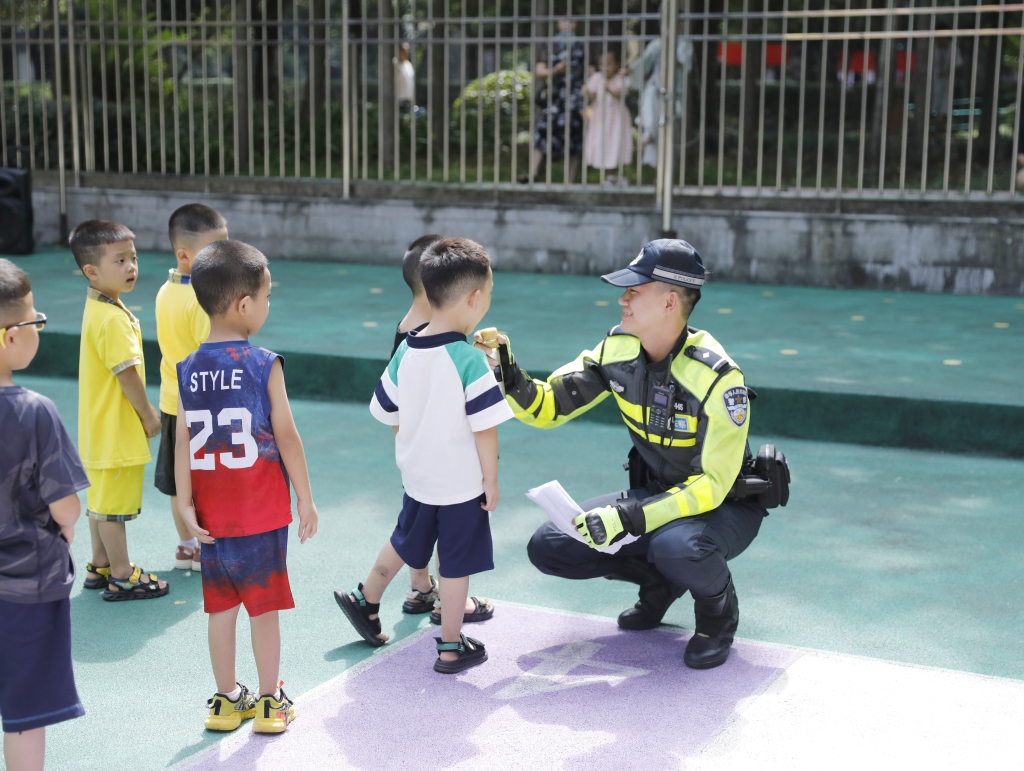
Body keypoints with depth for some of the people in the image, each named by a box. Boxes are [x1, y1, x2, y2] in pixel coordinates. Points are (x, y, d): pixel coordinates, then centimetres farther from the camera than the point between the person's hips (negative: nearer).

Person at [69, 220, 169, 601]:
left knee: (101, 497, 20)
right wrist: (148, 415, -10)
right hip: (117, 430, -10)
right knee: (114, 504, 1)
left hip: (100, 427, 10)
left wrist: (144, 410, 16)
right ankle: (121, 577, 11)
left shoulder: (98, 309, 8)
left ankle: (100, 565, 32)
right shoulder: (113, 318, -24)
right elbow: (127, 374, -23)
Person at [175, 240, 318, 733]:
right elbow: (286, 438, -10)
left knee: (220, 606, 14)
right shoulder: (264, 365, -13)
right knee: (264, 606, 9)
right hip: (263, 512, -3)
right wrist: (305, 498, -2)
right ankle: (270, 703, 20)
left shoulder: (187, 370, -2)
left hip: (212, 514, 3)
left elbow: (183, 444, -4)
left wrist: (185, 505, 0)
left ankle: (227, 701, 26)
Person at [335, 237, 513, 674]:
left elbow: (390, 415, 6)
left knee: (405, 542, 27)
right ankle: (451, 648, 19)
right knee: (456, 562, 8)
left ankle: (365, 601, 44)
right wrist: (491, 479, -9)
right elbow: (484, 428, -21)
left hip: (418, 477, 6)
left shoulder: (405, 352, -4)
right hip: (462, 483, -6)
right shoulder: (470, 360, -23)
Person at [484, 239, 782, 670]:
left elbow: (712, 485, -27)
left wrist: (630, 517, -37)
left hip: (725, 505, -6)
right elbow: (549, 407, -5)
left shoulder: (716, 377, -27)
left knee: (676, 546, -40)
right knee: (548, 547, -8)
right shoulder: (619, 349, -9)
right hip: (657, 494, 6)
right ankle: (659, 581, 14)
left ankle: (718, 608, -4)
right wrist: (509, 379, -25)